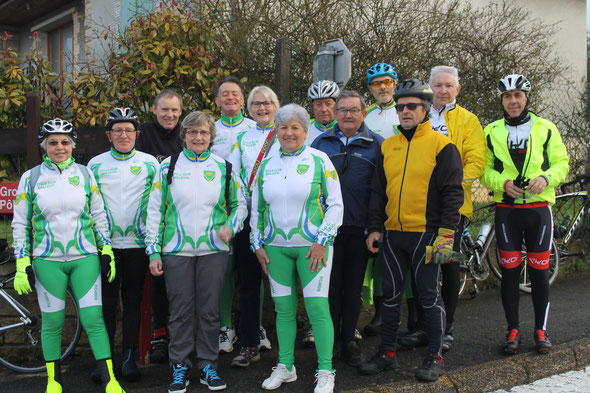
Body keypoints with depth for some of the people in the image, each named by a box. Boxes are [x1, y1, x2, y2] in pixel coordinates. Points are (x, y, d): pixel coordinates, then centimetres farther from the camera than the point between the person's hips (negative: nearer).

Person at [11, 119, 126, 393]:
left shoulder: (85, 174, 6)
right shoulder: (30, 178, 3)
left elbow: (99, 215, 11)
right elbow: (20, 224, 5)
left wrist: (106, 251, 6)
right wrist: (22, 265, 0)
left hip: (85, 257, 0)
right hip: (47, 260, 0)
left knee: (93, 319, -3)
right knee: (52, 323, 6)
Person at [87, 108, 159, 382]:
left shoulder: (150, 163, 4)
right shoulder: (96, 164, 6)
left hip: (138, 243, 0)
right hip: (105, 244, 0)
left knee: (133, 300, 6)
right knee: (106, 301, 3)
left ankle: (129, 356, 14)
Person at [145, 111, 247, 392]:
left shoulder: (223, 168, 7)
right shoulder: (168, 167, 5)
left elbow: (239, 204, 16)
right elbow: (154, 210, 5)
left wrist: (231, 227, -4)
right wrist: (153, 251, -1)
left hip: (213, 250, 1)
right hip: (176, 251, -1)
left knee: (209, 311, 5)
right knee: (180, 311, 4)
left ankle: (208, 365, 19)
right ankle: (180, 367, 17)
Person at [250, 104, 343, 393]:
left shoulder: (319, 161, 0)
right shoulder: (266, 165, 10)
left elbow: (335, 204, -2)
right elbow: (256, 208, 17)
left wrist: (322, 241, -8)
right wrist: (257, 244, 10)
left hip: (312, 245, -3)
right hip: (275, 247, 4)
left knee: (318, 307, -6)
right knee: (283, 309, 8)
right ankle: (285, 366, 21)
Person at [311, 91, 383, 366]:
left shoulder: (376, 145, 6)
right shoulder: (321, 142, 10)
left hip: (359, 229, 0)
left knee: (353, 287, 8)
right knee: (330, 286, 3)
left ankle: (348, 341, 21)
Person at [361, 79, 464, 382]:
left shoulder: (441, 146, -4)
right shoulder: (388, 147, 12)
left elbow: (452, 193, -7)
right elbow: (378, 191, 16)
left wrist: (446, 234, -13)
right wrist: (374, 228, 10)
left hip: (426, 233, -5)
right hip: (393, 233, 5)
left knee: (429, 296, 3)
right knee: (391, 295, 11)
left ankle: (434, 357, 15)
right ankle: (386, 353, 22)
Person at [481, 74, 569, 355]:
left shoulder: (546, 129, 4)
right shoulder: (491, 132, 6)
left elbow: (561, 163, 4)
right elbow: (484, 170, 6)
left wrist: (545, 178, -16)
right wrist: (503, 182, -13)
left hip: (538, 208, 0)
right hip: (506, 210, 1)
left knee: (539, 271, 4)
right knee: (509, 271, 3)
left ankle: (541, 330, 18)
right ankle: (513, 329, 15)